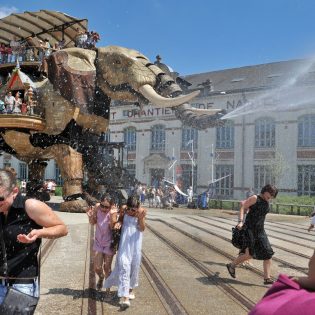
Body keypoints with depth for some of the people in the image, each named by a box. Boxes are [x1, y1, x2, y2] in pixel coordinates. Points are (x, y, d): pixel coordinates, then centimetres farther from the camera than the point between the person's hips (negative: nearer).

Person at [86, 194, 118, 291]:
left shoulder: (113, 211, -23)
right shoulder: (97, 207, -14)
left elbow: (113, 227, -30)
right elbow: (93, 222, -1)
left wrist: (112, 216, -42)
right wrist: (90, 216, -21)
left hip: (109, 243, -3)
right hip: (98, 242, 3)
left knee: (107, 268, 7)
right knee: (97, 268, 6)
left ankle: (108, 287, 31)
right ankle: (101, 277, 42)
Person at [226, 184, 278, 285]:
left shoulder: (267, 202, 12)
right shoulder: (255, 198, -8)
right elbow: (242, 207, -14)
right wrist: (241, 221, -25)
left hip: (260, 230, 7)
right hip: (249, 228, -7)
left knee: (268, 253, -2)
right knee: (249, 254, -11)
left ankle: (267, 278, 3)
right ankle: (232, 265, 13)